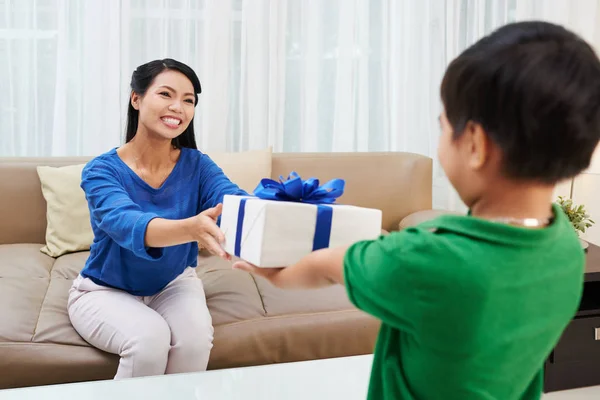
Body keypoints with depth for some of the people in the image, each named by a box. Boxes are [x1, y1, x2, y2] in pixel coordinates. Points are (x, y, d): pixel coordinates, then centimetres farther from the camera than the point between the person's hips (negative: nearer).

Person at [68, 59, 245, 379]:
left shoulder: (197, 165, -11)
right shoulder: (101, 171, -20)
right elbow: (128, 224, -40)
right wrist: (192, 228, -62)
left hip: (173, 283, 2)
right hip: (105, 290, -2)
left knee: (196, 336, -28)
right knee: (149, 338, -32)